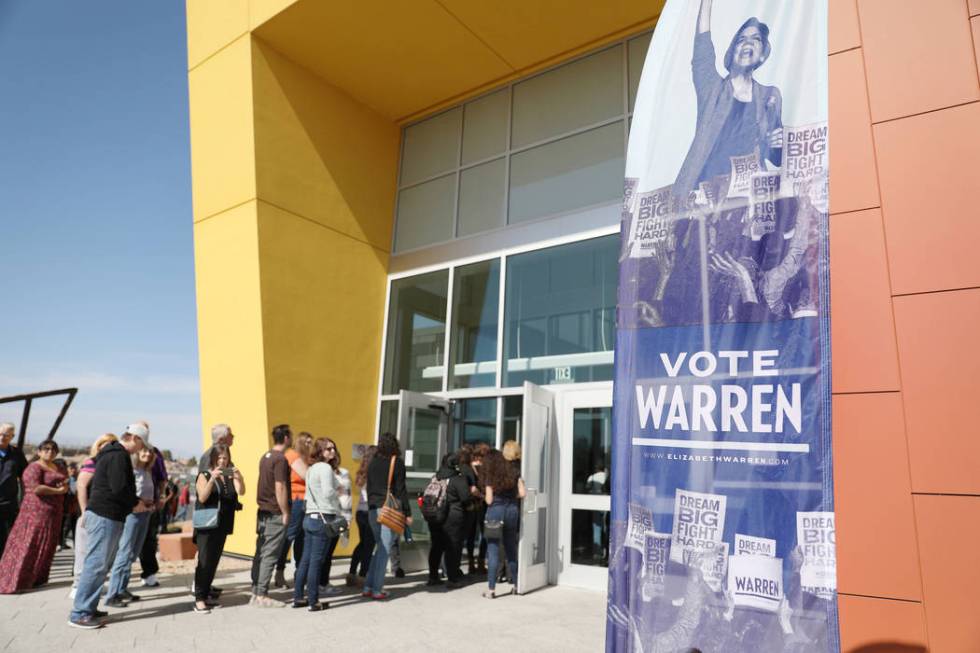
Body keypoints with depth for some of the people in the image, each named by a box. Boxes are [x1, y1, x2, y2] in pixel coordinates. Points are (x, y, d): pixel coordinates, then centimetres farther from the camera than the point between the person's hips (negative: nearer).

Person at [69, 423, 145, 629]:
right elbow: (119, 489, -23)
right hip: (106, 516, -11)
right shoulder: (119, 456, -15)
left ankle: (88, 607, 21)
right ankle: (79, 614, -1)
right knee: (97, 564, -6)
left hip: (103, 515, 11)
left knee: (101, 564, 15)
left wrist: (132, 502, 14)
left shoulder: (111, 453, 18)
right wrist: (136, 503, -7)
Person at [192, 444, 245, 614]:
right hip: (206, 524, -4)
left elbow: (241, 492, -7)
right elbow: (202, 497, -15)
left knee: (214, 561, 9)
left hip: (223, 525, 4)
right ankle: (199, 599, -5)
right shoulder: (204, 475, -1)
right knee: (204, 561, -8)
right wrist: (212, 479, -27)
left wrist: (238, 477, -25)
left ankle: (206, 593, 20)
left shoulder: (231, 476, 6)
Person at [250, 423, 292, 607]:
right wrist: (286, 513, -13)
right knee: (270, 555, -3)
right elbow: (280, 488, -20)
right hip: (275, 514, -9)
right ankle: (262, 596, 1)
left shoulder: (266, 457, 12)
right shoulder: (280, 459, -16)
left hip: (263, 512, 9)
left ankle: (255, 593, 19)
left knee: (260, 553, 12)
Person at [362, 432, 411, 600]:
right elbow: (401, 489, -8)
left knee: (380, 548, 17)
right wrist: (407, 513, -5)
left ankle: (368, 587, 14)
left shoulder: (373, 462, 10)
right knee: (384, 549, -1)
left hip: (373, 509, 6)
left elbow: (369, 488, 13)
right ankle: (377, 590, 1)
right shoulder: (397, 462, -6)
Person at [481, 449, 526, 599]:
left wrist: (485, 495, 16)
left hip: (495, 512, -4)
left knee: (493, 551, 0)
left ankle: (491, 589, 0)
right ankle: (516, 585, 22)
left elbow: (489, 500, -5)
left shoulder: (490, 477, -1)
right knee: (511, 550, 16)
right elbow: (522, 493, 1)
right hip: (512, 510, 4)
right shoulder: (514, 473, 7)